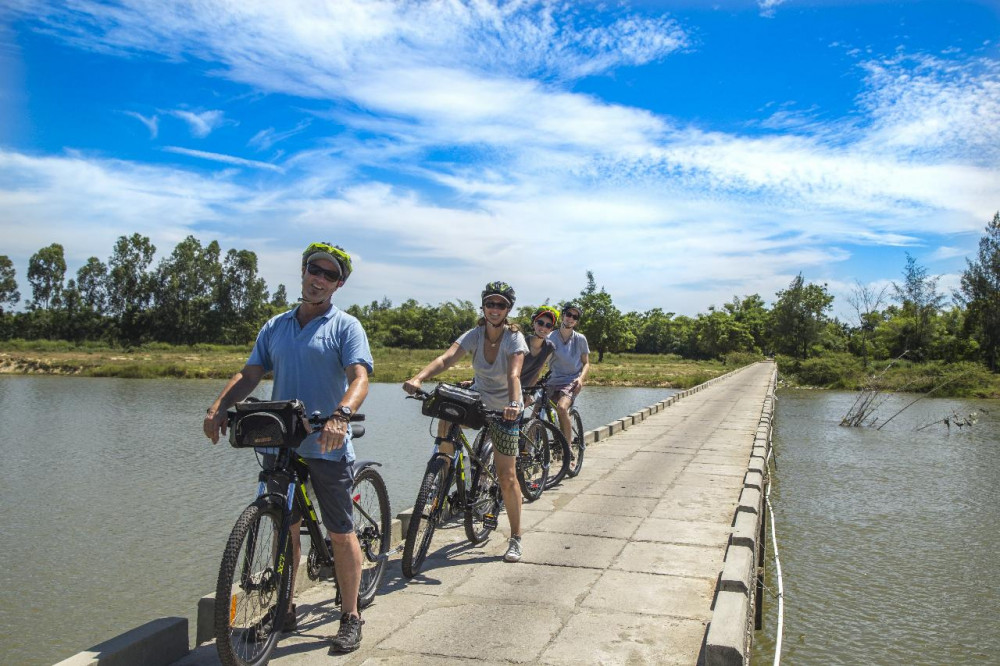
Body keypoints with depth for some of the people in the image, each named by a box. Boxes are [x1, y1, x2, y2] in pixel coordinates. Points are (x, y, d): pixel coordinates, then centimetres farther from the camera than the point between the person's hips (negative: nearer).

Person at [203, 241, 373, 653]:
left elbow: (359, 378, -17)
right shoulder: (276, 326, 13)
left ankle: (351, 617, 16)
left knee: (341, 534, 3)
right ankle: (284, 610, 28)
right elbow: (250, 374, 7)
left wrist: (341, 415, -36)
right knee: (285, 528, 13)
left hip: (327, 446, -4)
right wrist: (217, 408, -10)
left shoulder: (345, 326, -3)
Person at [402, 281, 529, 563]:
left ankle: (515, 539, 10)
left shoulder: (514, 338, -18)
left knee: (507, 477, -6)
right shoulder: (474, 335, -11)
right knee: (446, 417, -30)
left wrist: (514, 405, -54)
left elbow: (513, 375, -34)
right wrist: (418, 378, -45)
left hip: (505, 411, -3)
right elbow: (446, 358, -28)